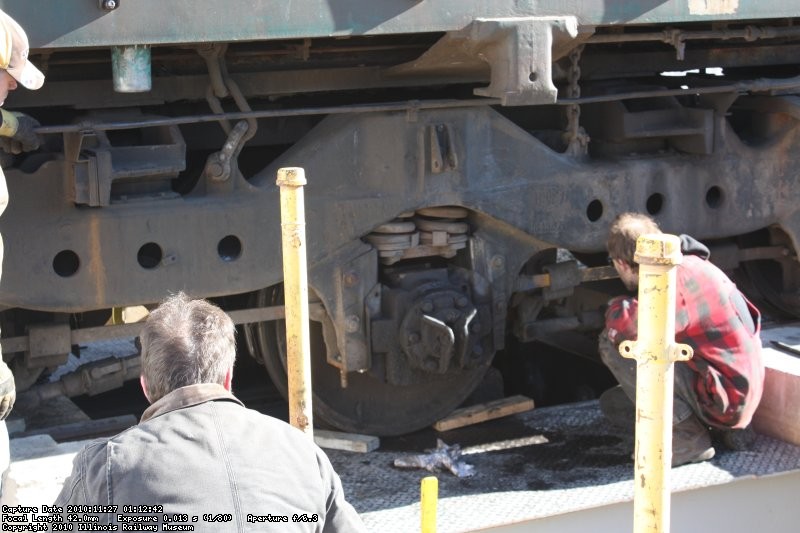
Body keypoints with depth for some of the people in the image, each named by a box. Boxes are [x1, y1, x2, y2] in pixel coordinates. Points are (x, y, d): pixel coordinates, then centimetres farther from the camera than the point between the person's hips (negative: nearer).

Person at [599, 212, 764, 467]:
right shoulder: (688, 268, 9)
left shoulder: (679, 275, -21)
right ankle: (723, 428, 11)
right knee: (612, 402, 16)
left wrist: (616, 311, -10)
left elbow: (630, 329, -30)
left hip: (723, 400, -10)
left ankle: (685, 437, -11)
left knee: (616, 344, -15)